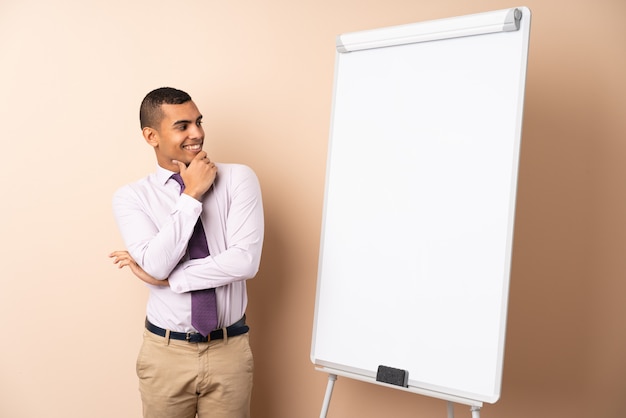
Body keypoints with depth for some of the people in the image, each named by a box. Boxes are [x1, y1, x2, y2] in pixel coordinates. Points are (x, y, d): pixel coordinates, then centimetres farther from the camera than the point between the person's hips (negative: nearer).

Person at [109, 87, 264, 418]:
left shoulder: (238, 178, -6)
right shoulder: (130, 197, -3)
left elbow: (245, 260, -16)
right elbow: (156, 264, -17)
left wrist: (168, 279, -13)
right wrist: (191, 195, -16)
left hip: (230, 349, 0)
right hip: (165, 352, 0)